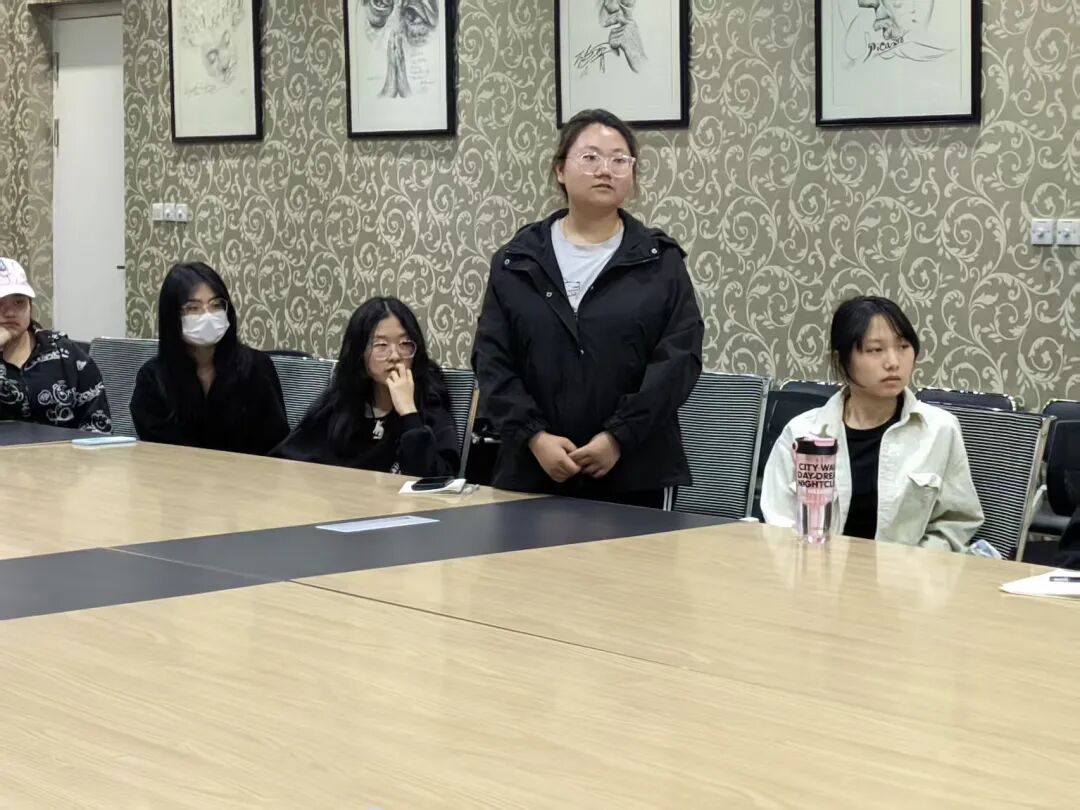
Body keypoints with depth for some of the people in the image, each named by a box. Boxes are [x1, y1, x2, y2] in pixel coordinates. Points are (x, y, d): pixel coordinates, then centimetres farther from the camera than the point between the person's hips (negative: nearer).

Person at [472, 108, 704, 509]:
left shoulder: (661, 261, 4)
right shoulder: (516, 261, 7)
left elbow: (678, 357, -5)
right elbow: (492, 360, 2)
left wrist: (619, 437, -14)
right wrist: (534, 437, -12)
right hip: (534, 472, 1)